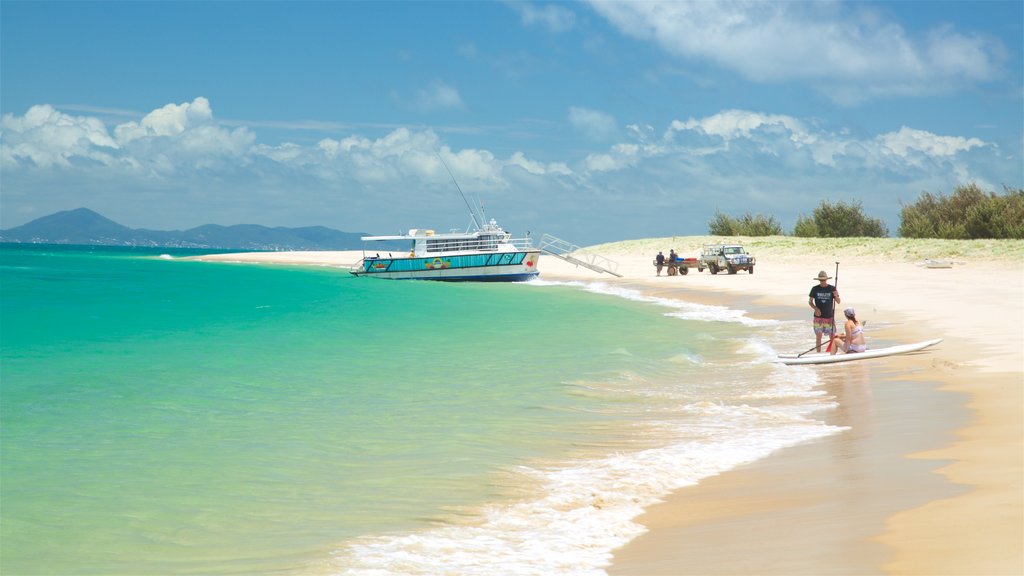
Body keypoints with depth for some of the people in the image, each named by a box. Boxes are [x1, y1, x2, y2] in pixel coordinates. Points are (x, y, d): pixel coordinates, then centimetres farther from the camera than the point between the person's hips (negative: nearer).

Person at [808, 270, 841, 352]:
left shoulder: (832, 289, 0)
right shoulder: (815, 289, 1)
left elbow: (838, 302, 1)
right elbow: (810, 302, 6)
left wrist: (836, 296, -21)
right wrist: (815, 308, -12)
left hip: (829, 316, 0)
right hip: (818, 317, 0)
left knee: (832, 337, -1)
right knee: (818, 336, 3)